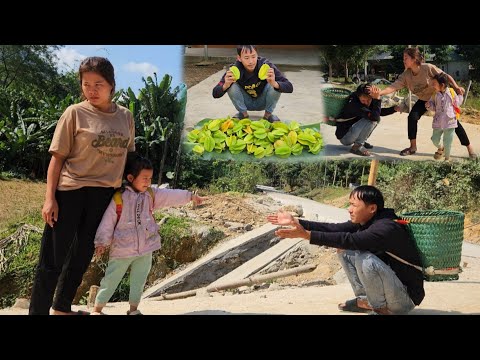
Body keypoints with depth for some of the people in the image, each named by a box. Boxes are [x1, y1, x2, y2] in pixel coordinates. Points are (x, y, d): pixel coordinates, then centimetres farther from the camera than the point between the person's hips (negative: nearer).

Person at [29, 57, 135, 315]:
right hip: (71, 192, -4)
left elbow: (127, 156, 15)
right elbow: (57, 157, -5)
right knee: (53, 258, -2)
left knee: (82, 256, 16)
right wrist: (50, 198, -11)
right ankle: (37, 311, 8)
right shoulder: (75, 113, -6)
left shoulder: (126, 116, 6)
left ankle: (62, 308, 33)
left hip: (104, 195, 5)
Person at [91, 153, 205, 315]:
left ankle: (133, 308, 27)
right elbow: (107, 222, -11)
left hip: (145, 248, 5)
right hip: (122, 249, -5)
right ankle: (97, 309, 17)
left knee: (139, 280, 13)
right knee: (111, 280, 4)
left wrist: (190, 196, 1)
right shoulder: (118, 198, -12)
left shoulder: (151, 194, 4)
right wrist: (102, 242, -12)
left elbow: (171, 196, 5)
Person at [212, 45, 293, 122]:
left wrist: (274, 84, -52)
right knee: (232, 86, -26)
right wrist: (225, 85, -47)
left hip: (262, 102, -1)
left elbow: (289, 87, -30)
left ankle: (268, 114, -4)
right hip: (246, 103, 1)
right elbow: (216, 94, -24)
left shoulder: (266, 65, -26)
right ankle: (243, 113, -2)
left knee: (277, 85, -28)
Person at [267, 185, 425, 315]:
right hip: (387, 279, 8)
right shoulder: (364, 221, -1)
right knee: (345, 252, 2)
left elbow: (349, 240, -37)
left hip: (405, 297, -8)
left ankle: (381, 308, -9)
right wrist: (295, 221, -9)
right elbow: (333, 228, -5)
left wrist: (307, 235, -40)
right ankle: (365, 299, 9)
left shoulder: (386, 228, -28)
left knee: (365, 259, -31)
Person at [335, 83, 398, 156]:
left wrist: (394, 109, 2)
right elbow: (374, 116, -36)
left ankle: (361, 142, 11)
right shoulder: (353, 103, -29)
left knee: (377, 118, 9)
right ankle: (357, 146, -14)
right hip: (344, 137, -9)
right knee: (371, 119, -23)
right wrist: (377, 99, -38)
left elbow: (379, 112, 14)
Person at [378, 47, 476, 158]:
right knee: (412, 117, -16)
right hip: (424, 100, 4)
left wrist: (456, 87, -30)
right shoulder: (405, 75, -18)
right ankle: (413, 147, 1)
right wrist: (379, 93, -41)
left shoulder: (428, 68, -29)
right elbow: (393, 86, -26)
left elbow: (445, 76, -19)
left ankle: (470, 148, 7)